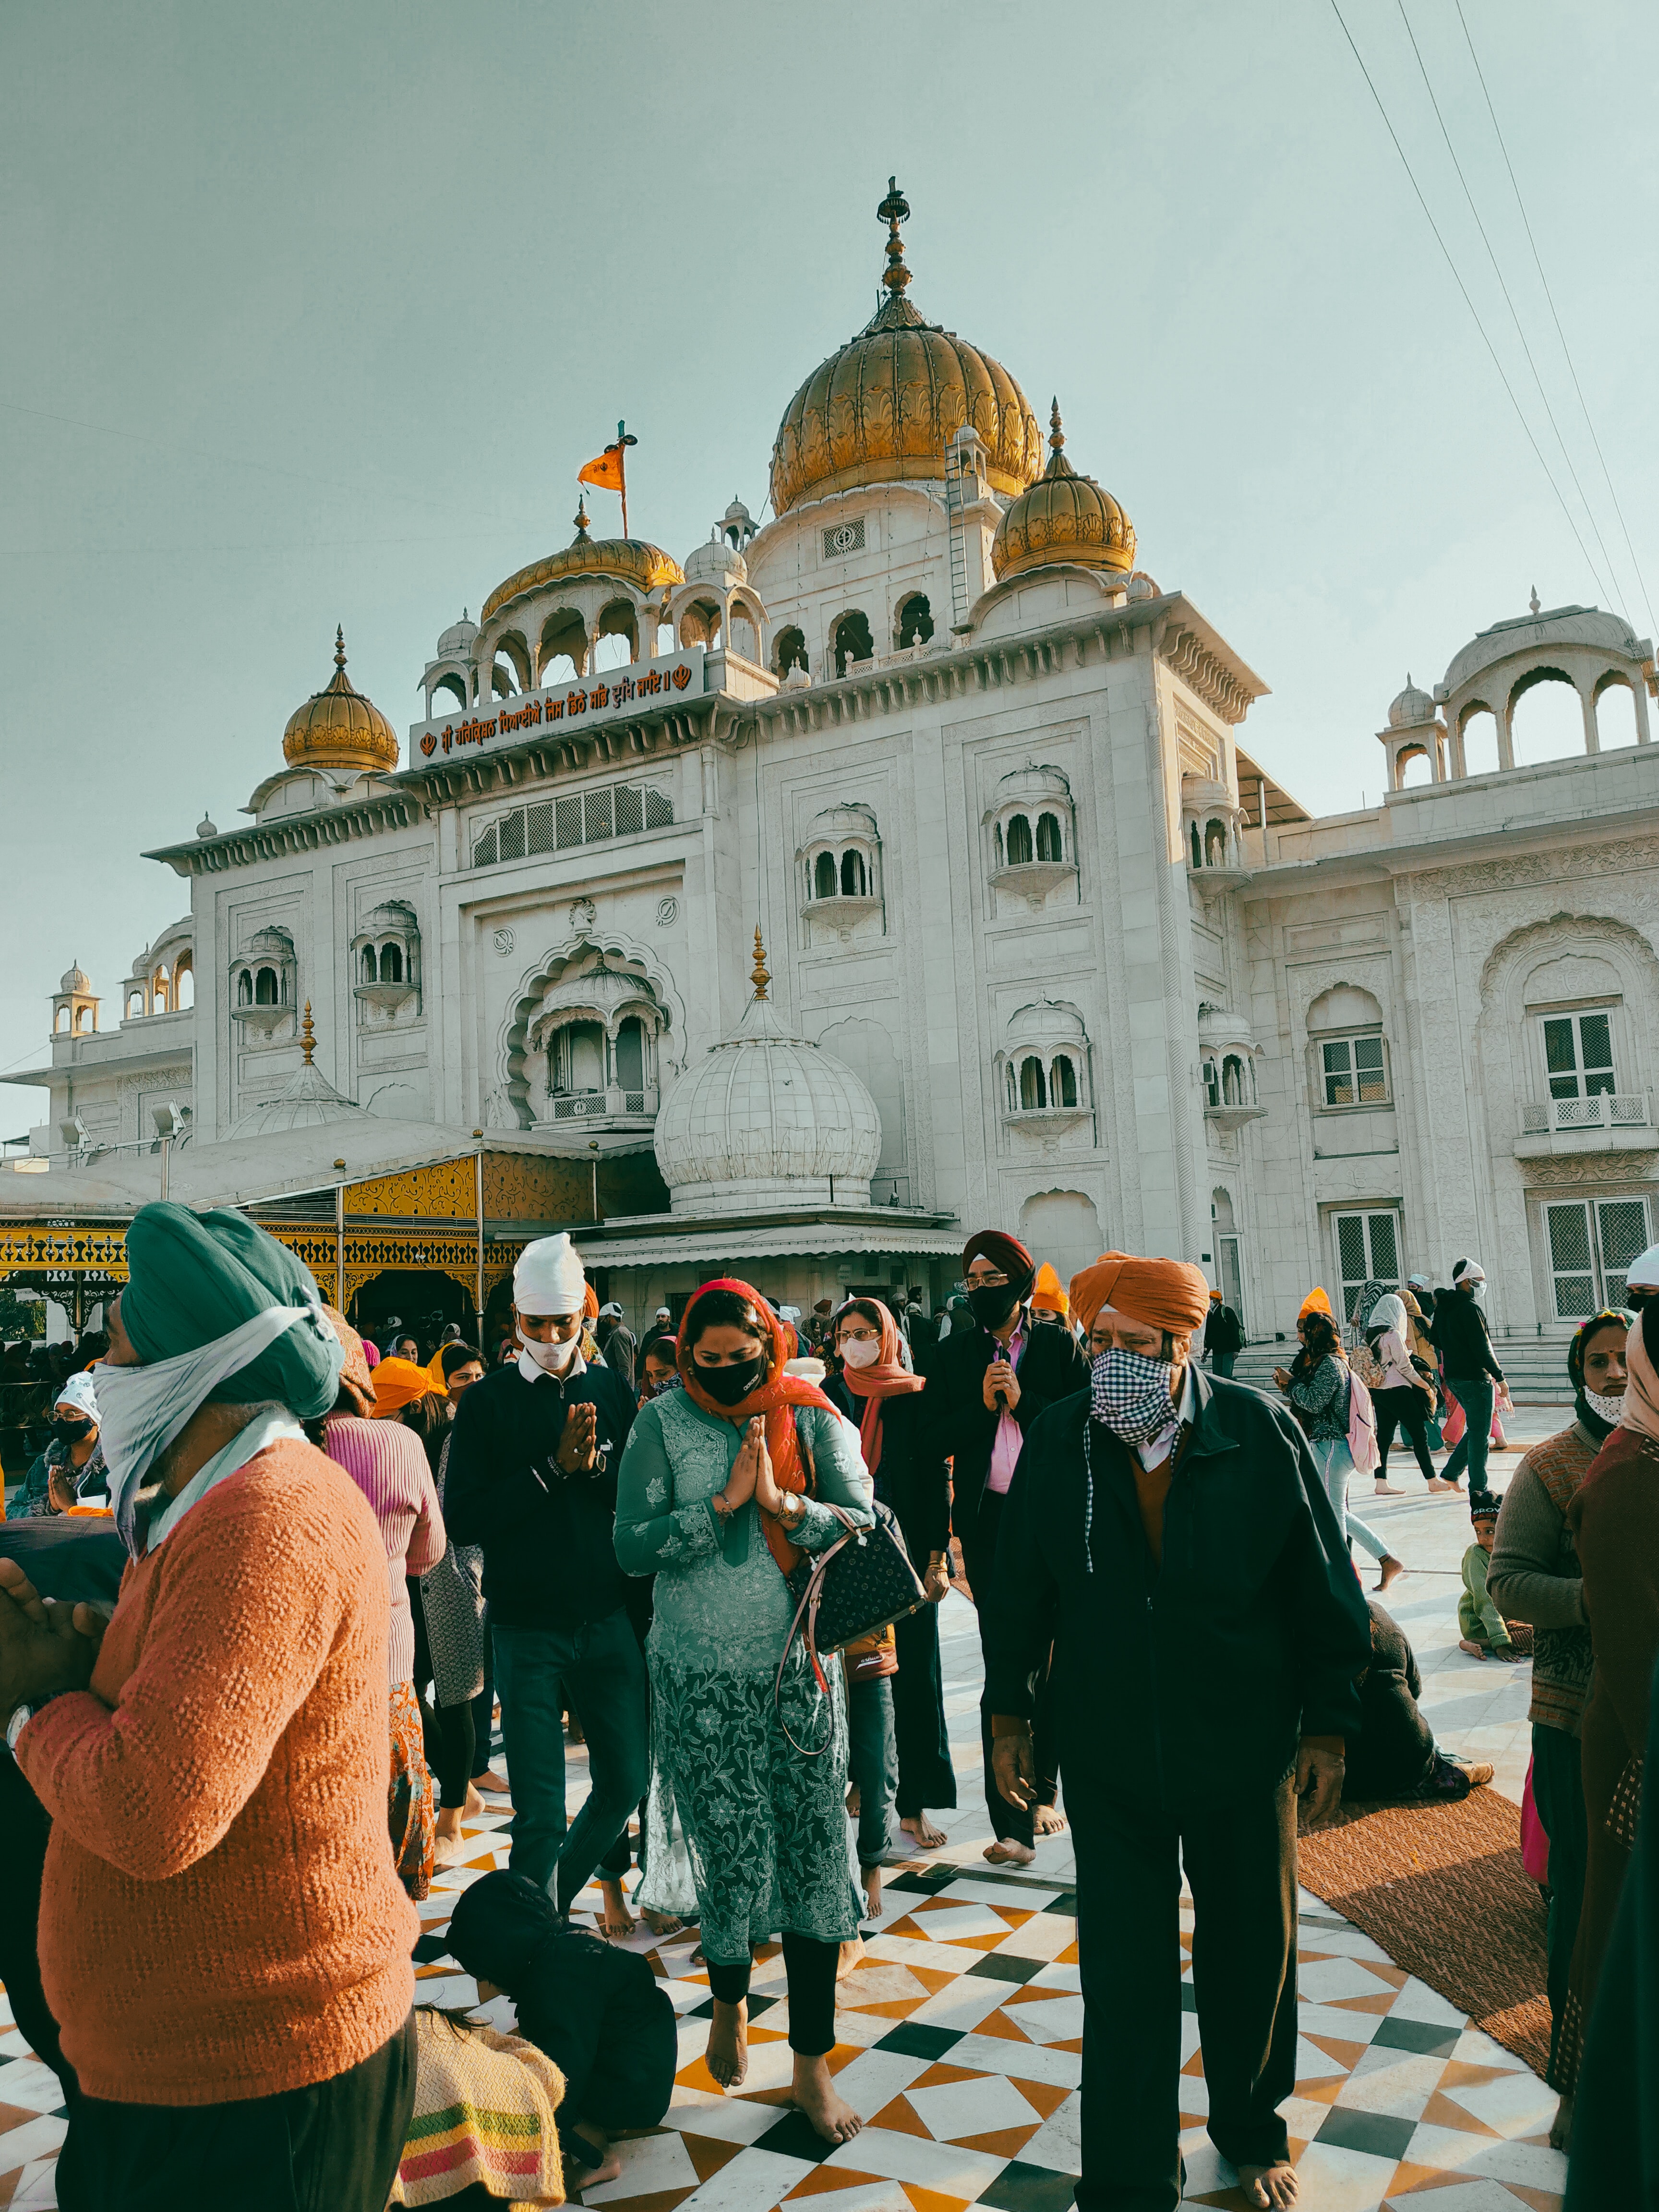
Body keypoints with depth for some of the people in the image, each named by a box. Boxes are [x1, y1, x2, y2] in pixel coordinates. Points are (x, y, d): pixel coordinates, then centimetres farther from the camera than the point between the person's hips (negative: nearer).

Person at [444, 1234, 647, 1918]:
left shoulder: (613, 1391, 5)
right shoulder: (487, 1401, -3)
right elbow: (461, 1519, -11)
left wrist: (598, 1465, -16)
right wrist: (555, 1468, -16)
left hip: (610, 1619, 3)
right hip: (527, 1628, -3)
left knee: (627, 1781, 12)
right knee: (540, 1814, 0)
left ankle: (556, 1896, 36)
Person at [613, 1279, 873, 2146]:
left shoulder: (813, 1417, 0)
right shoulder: (663, 1423, -3)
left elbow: (866, 1523, -6)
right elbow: (632, 1546, -11)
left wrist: (784, 1503, -19)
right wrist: (723, 1502, -18)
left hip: (800, 1668, 2)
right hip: (705, 1680, -1)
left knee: (817, 1857, 3)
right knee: (735, 1861, 3)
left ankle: (813, 2064, 19)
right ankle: (730, 2003, 36)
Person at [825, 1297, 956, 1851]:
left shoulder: (917, 1398, 0)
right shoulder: (829, 1397, 6)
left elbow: (936, 1480, -1)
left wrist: (937, 1557, -6)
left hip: (908, 1551, -1)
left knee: (915, 1673, 1)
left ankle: (914, 1803, 8)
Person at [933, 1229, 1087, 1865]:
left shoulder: (1060, 1347, 1)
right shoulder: (954, 1352, 5)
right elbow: (938, 1439, 1)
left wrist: (1024, 1401, -16)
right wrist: (982, 1405, -14)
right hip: (987, 1521, 0)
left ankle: (1041, 1790, 30)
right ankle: (1011, 1819, 2)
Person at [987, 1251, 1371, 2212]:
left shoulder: (1261, 1431, -14)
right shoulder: (1059, 1440, -10)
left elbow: (1325, 1589, -4)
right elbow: (1020, 1586, 2)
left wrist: (1328, 1727, -1)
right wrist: (1011, 1712, 7)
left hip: (1246, 1753, 1)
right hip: (1110, 1761, 0)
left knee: (1253, 1956, 20)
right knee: (1124, 1976, 6)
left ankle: (1253, 2132, 46)